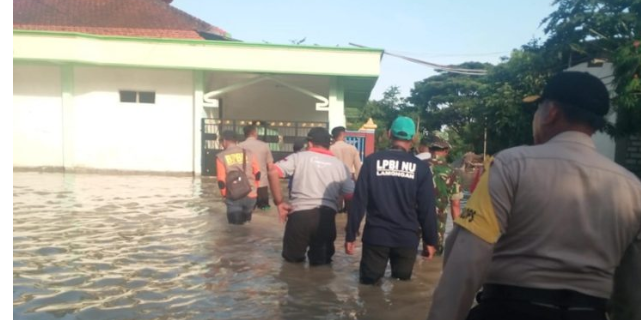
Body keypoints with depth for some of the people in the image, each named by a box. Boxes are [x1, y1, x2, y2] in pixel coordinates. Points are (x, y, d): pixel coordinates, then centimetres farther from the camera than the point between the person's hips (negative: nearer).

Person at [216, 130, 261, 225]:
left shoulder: (221, 156, -5)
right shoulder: (249, 153, 2)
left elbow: (221, 180, -7)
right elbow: (257, 174, 6)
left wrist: (224, 195, 9)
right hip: (250, 195, 2)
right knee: (246, 220, 23)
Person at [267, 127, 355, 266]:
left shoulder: (299, 157, 8)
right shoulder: (339, 165, 13)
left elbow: (273, 172, -3)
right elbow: (351, 196, 7)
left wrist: (279, 203, 4)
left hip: (300, 214, -1)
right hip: (327, 216, 1)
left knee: (291, 257, 19)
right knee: (322, 260, 18)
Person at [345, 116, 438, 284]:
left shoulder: (372, 160, -5)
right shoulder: (420, 167, -4)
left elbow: (359, 200, -6)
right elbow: (427, 207, -2)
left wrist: (350, 235, 0)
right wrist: (430, 240, 9)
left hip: (375, 235, -1)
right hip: (407, 237, 1)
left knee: (368, 282, 13)